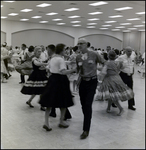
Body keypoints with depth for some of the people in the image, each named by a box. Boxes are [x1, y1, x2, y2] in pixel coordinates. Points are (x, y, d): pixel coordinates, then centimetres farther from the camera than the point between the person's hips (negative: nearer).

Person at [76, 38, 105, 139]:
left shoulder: (94, 54, -10)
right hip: (82, 82, 5)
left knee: (88, 105, -10)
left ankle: (86, 130, -5)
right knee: (83, 104, 11)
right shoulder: (78, 57, 2)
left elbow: (104, 63, 7)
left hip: (92, 82, -4)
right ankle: (87, 120, 39)